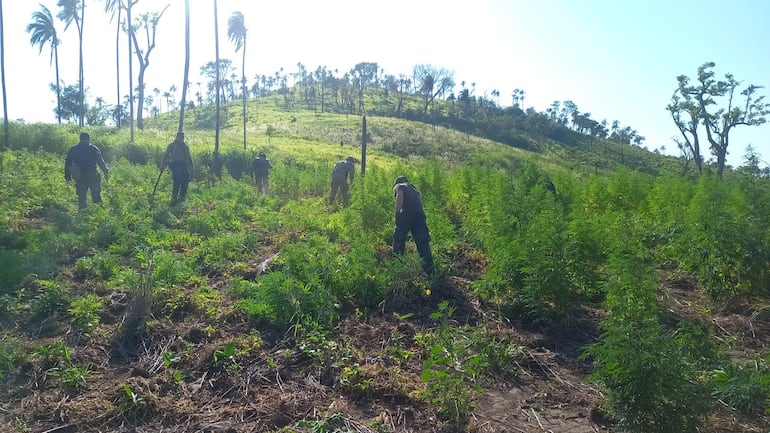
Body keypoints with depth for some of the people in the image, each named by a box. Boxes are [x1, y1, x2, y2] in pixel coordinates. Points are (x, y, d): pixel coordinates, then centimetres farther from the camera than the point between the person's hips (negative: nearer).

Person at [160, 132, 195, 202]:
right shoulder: (172, 145, 8)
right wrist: (162, 166, 0)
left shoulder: (185, 146, 21)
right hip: (176, 164, -4)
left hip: (184, 165, 5)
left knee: (186, 180, -6)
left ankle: (182, 196, 8)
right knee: (177, 180, -18)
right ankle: (174, 196, -9)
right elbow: (166, 155, 7)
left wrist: (192, 167, 19)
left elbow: (189, 157, 25)